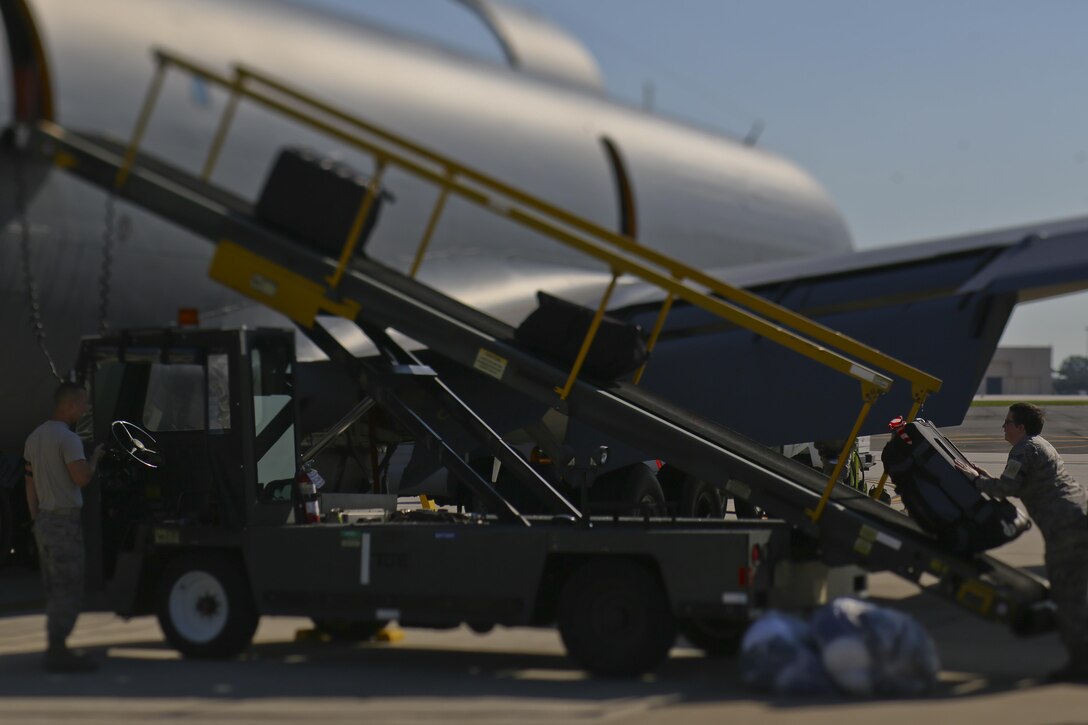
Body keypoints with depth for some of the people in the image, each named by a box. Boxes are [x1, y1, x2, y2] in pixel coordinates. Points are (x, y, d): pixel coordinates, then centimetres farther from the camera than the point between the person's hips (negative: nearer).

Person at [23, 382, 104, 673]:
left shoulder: (35, 437, 15)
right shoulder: (68, 438, -15)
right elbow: (81, 477, -24)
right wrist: (96, 457, -5)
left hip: (44, 521, 9)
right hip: (64, 521, -9)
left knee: (55, 589, 15)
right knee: (68, 590, -7)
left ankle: (55, 649, 19)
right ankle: (58, 651, -9)